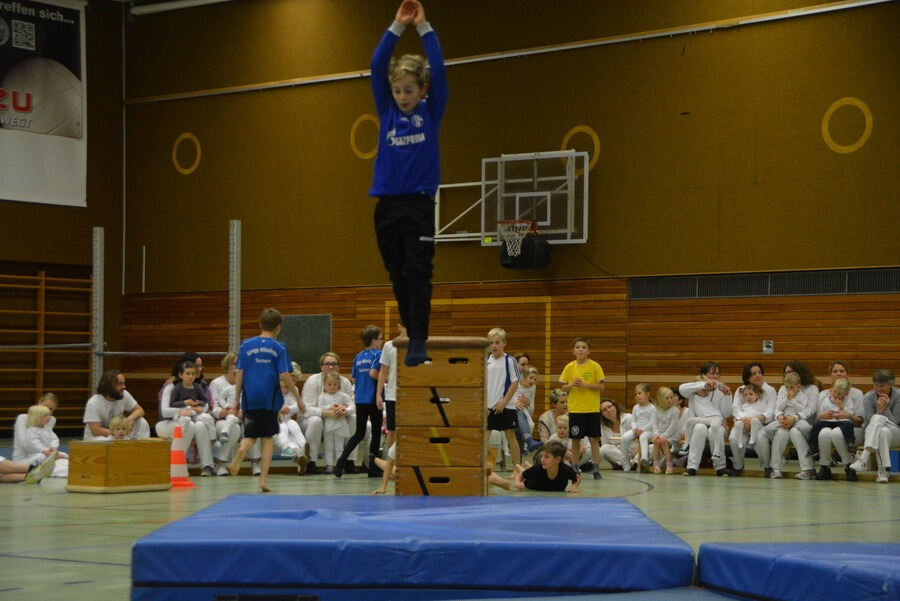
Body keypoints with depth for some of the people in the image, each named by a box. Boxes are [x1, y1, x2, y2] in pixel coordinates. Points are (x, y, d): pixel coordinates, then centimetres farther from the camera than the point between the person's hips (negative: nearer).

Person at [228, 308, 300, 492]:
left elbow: (239, 373, 2)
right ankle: (263, 480, 2)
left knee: (250, 435, 13)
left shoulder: (246, 345, 4)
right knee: (267, 438, 9)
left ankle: (242, 449, -23)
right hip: (270, 399, -1)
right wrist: (298, 398, 2)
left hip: (250, 399, 1)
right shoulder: (278, 348, -1)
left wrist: (237, 399, 9)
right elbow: (284, 376, -6)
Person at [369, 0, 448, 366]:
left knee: (417, 275, -8)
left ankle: (418, 343, -9)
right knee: (398, 277, 7)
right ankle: (412, 335, 15)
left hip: (419, 205, -3)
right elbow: (377, 67, 1)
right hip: (387, 206, 3)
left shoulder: (431, 113, 3)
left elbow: (438, 70, -7)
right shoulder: (387, 112, 8)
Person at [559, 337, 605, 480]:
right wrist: (571, 385, -13)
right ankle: (575, 467, 15)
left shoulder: (595, 366, -3)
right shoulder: (570, 367, 4)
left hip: (592, 409, -2)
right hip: (575, 408, 2)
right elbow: (563, 387, 7)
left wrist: (585, 384, -17)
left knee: (594, 439, -1)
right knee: (576, 439, 6)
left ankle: (596, 469, 4)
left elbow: (601, 387, -5)